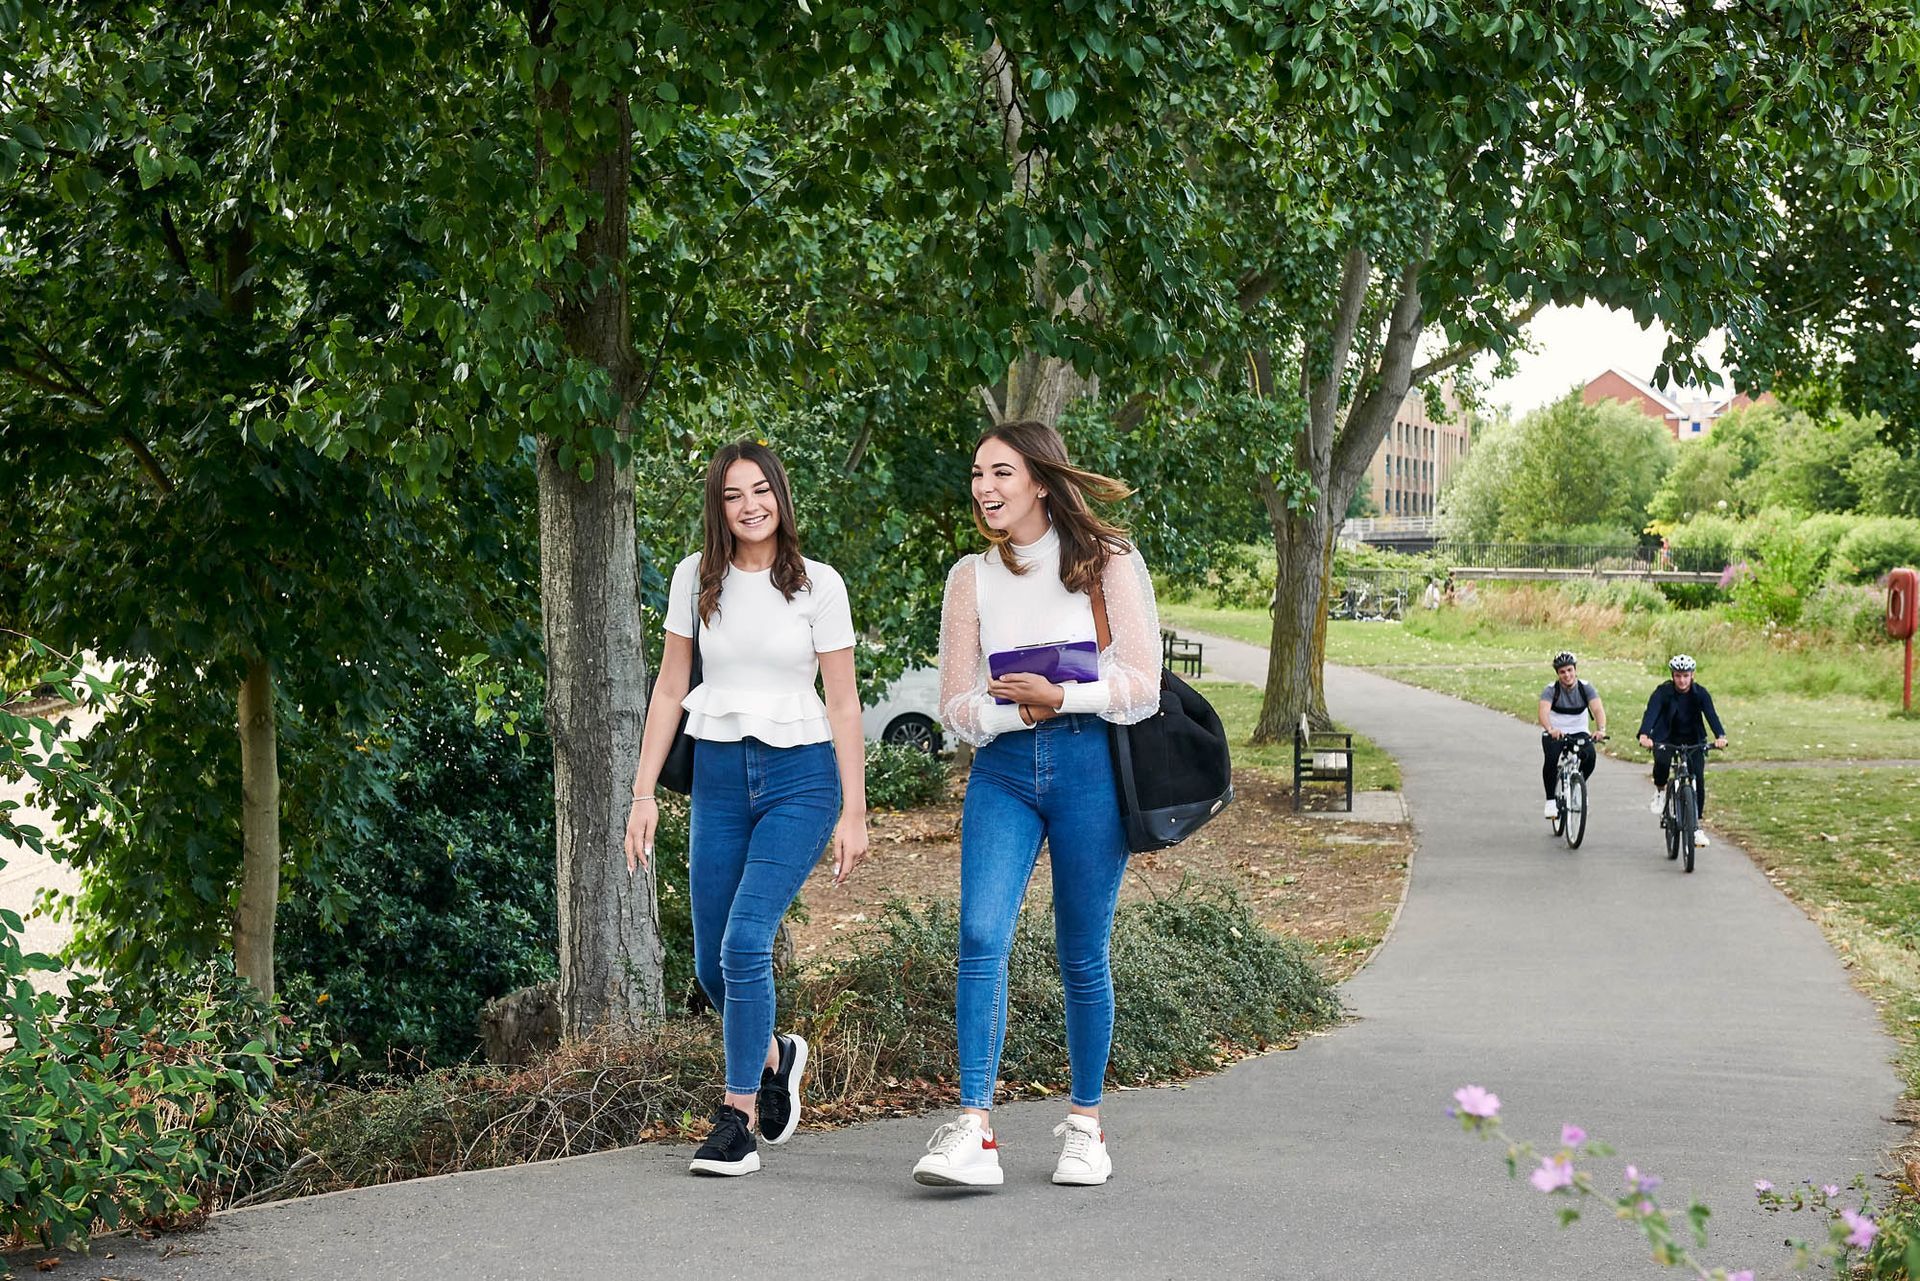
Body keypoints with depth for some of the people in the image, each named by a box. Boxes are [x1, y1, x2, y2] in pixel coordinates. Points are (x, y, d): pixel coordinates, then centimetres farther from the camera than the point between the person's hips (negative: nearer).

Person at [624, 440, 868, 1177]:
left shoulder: (818, 584, -2)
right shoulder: (696, 579, 5)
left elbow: (843, 703, -1)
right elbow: (670, 690, 8)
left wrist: (854, 812, -5)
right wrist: (644, 793, 3)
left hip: (800, 777, -3)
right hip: (719, 776, 4)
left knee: (746, 941, -19)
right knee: (713, 965, 5)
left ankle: (738, 1120, -11)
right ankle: (775, 1057, 36)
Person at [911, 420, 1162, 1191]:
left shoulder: (1106, 562, 4)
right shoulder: (972, 577, 12)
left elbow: (1141, 687, -2)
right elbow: (957, 707, 9)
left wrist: (1061, 698, -16)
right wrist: (1021, 711, -10)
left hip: (1090, 765, -2)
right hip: (1003, 769, 2)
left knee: (1082, 954, 3)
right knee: (981, 935, -15)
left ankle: (1084, 1125, 18)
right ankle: (973, 1131, -19)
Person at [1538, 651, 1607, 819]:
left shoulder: (1586, 688, -9)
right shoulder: (1551, 690, -14)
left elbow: (1598, 709, -24)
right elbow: (1543, 712, -31)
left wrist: (1601, 729, -45)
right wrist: (1551, 729, -53)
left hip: (1578, 733, 2)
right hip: (1554, 734, -2)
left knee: (1590, 756, -27)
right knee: (1551, 759, -31)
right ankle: (1550, 800, -13)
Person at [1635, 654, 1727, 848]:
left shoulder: (1700, 693, -10)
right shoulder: (1663, 691, -15)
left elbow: (1711, 715, -22)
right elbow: (1651, 713, -29)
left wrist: (1720, 736, -42)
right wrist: (1644, 734, -49)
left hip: (1693, 741, 2)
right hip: (1666, 739, -2)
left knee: (1698, 778, -12)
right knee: (1662, 761, -34)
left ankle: (1696, 826, -1)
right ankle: (1660, 791, -1)